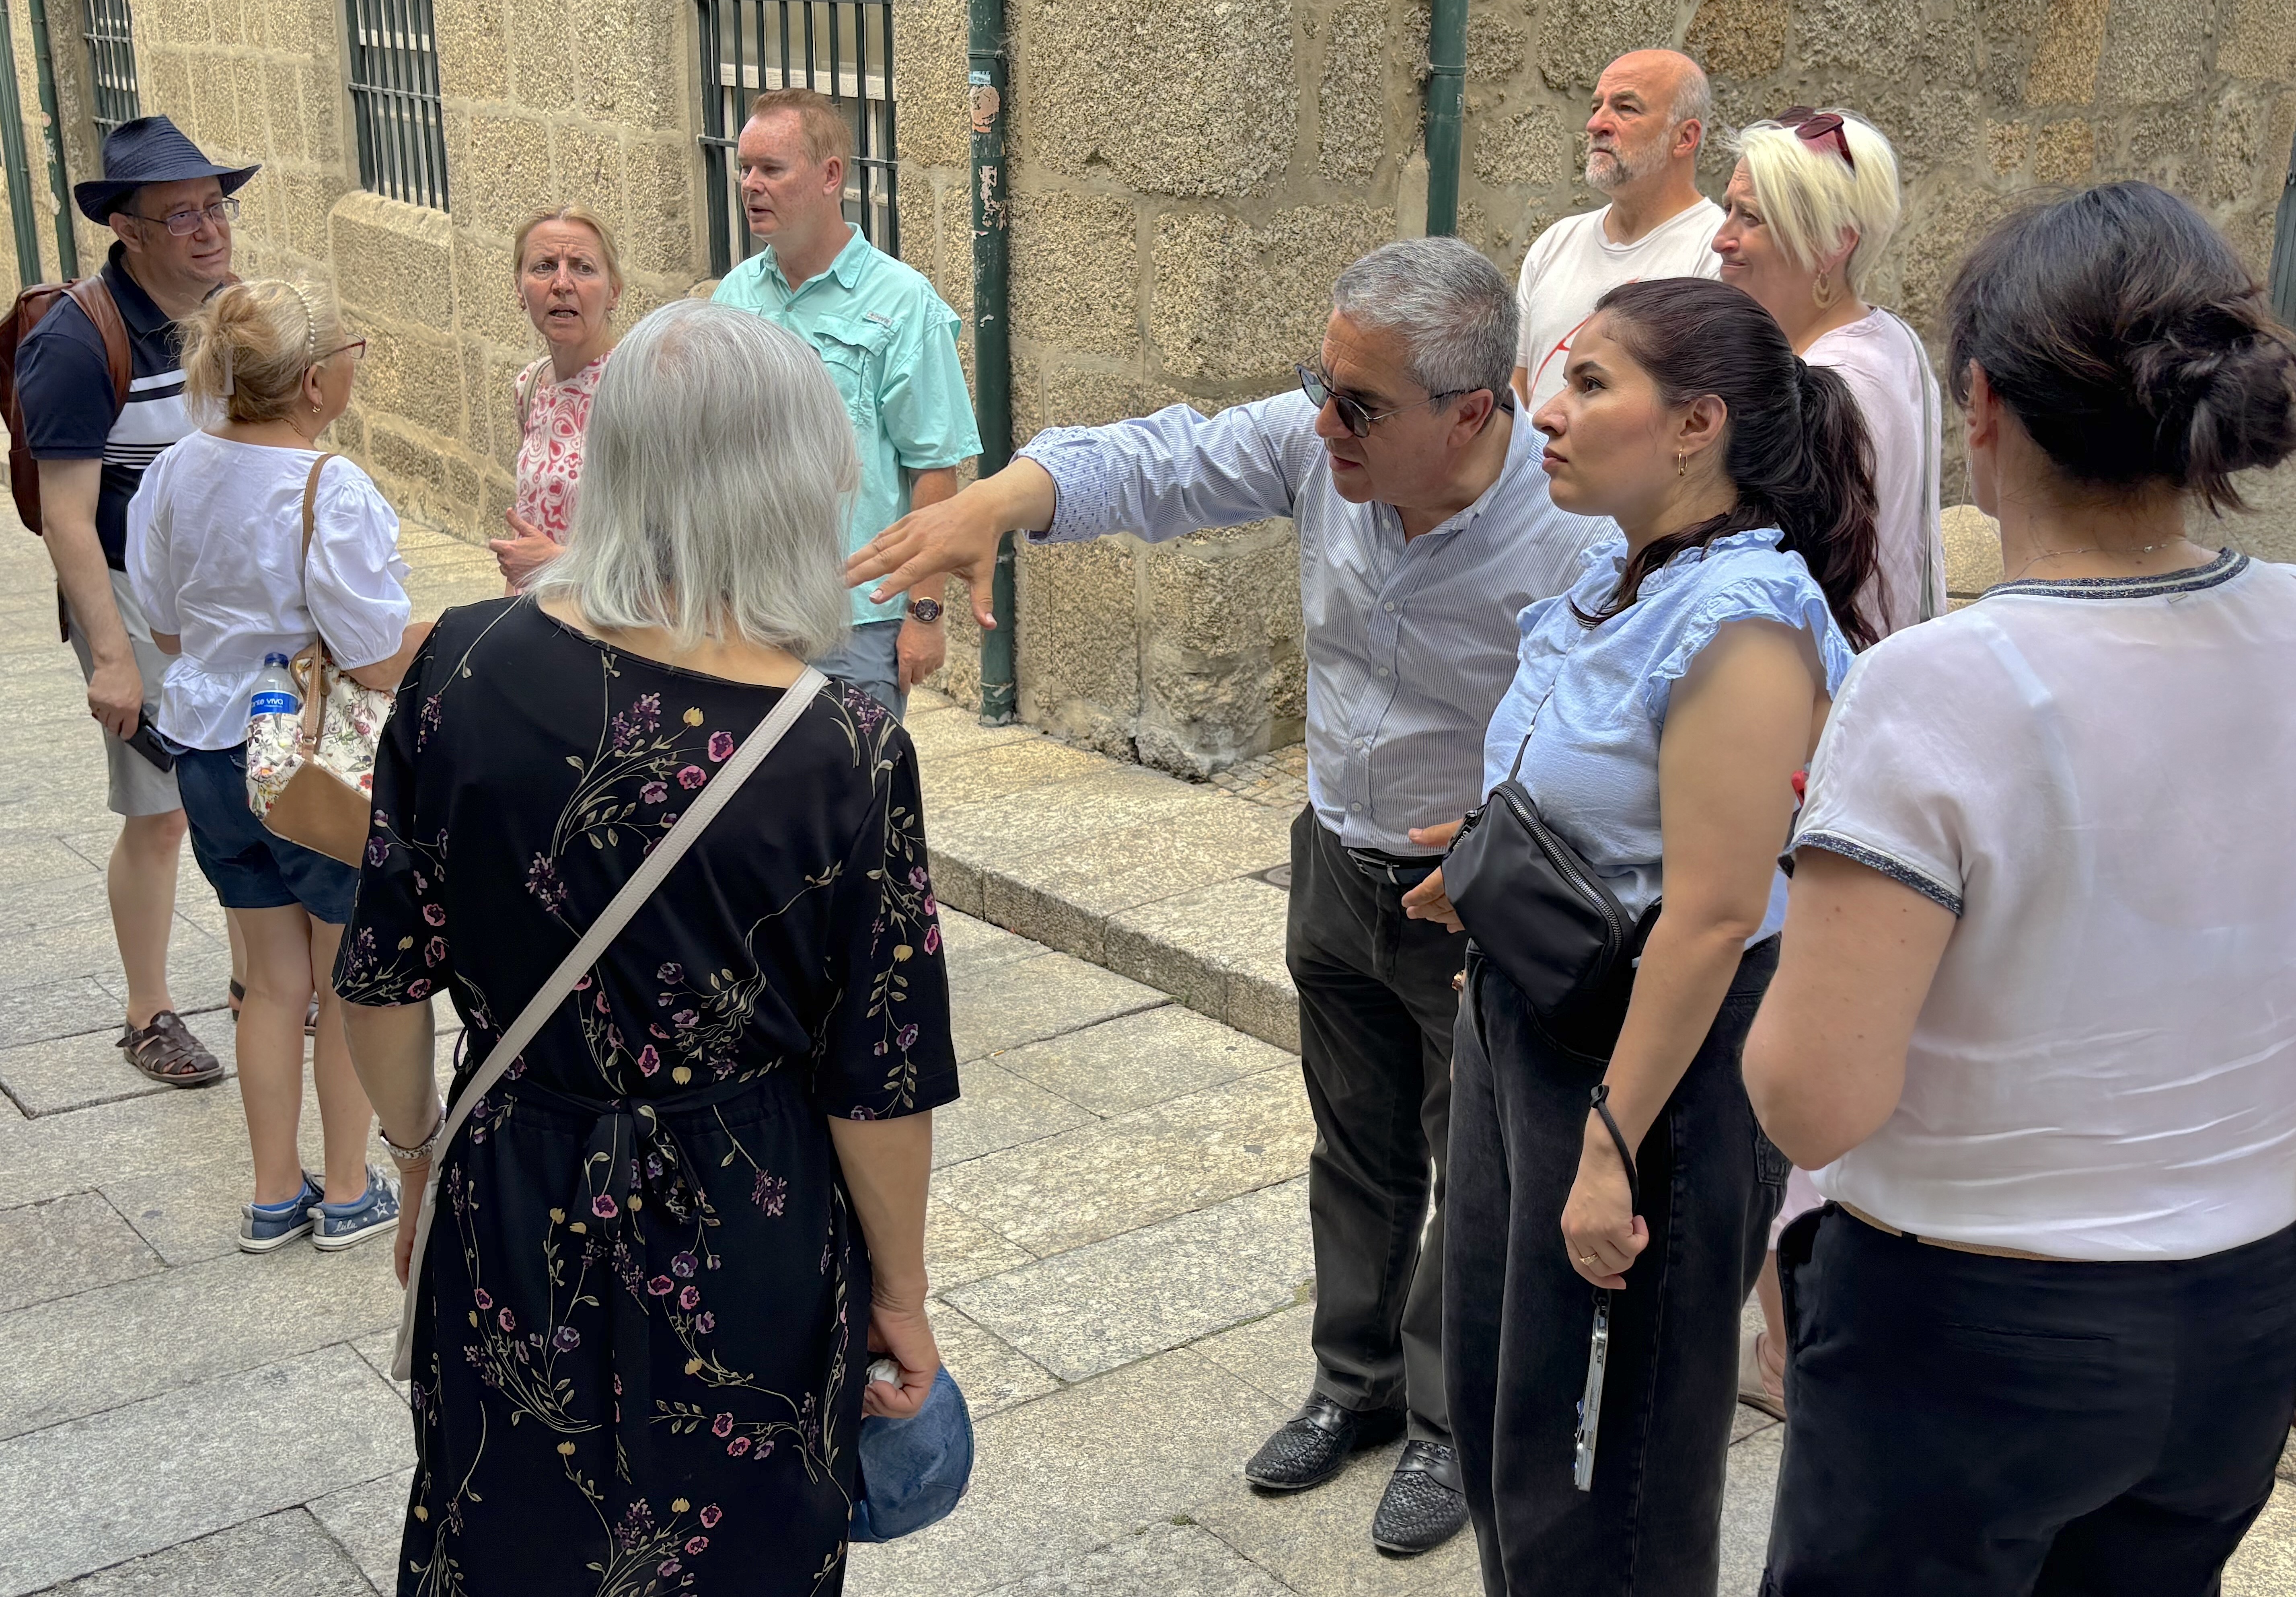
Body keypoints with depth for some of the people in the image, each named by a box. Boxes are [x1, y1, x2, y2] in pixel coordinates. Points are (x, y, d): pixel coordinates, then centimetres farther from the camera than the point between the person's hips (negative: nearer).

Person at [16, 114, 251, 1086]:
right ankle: (149, 1017, 19)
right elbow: (67, 516, -18)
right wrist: (110, 656, -21)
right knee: (160, 815, 2)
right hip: (143, 603, -6)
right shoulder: (76, 343, -17)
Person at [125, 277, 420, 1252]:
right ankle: (349, 1192, 26)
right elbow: (382, 664, -22)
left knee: (275, 978, 19)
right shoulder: (331, 491, -23)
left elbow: (167, 629, 8)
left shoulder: (177, 472, -2)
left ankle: (275, 1195, 29)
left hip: (212, 755, 6)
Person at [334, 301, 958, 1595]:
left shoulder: (466, 669, -12)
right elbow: (881, 1086, -13)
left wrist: (421, 1164, 14)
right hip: (745, 1258, -2)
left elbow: (385, 981, -3)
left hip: (515, 1222, 3)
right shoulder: (846, 751, -20)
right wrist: (902, 1295, 3)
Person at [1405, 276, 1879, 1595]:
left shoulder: (1743, 622, -24)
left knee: (1604, 1470, 8)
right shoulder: (1625, 575, 5)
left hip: (1658, 1053, -9)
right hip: (1519, 1024, 9)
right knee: (1494, 1381, 22)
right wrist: (1495, 866, 11)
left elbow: (1712, 912, -26)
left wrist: (1612, 1143, -24)